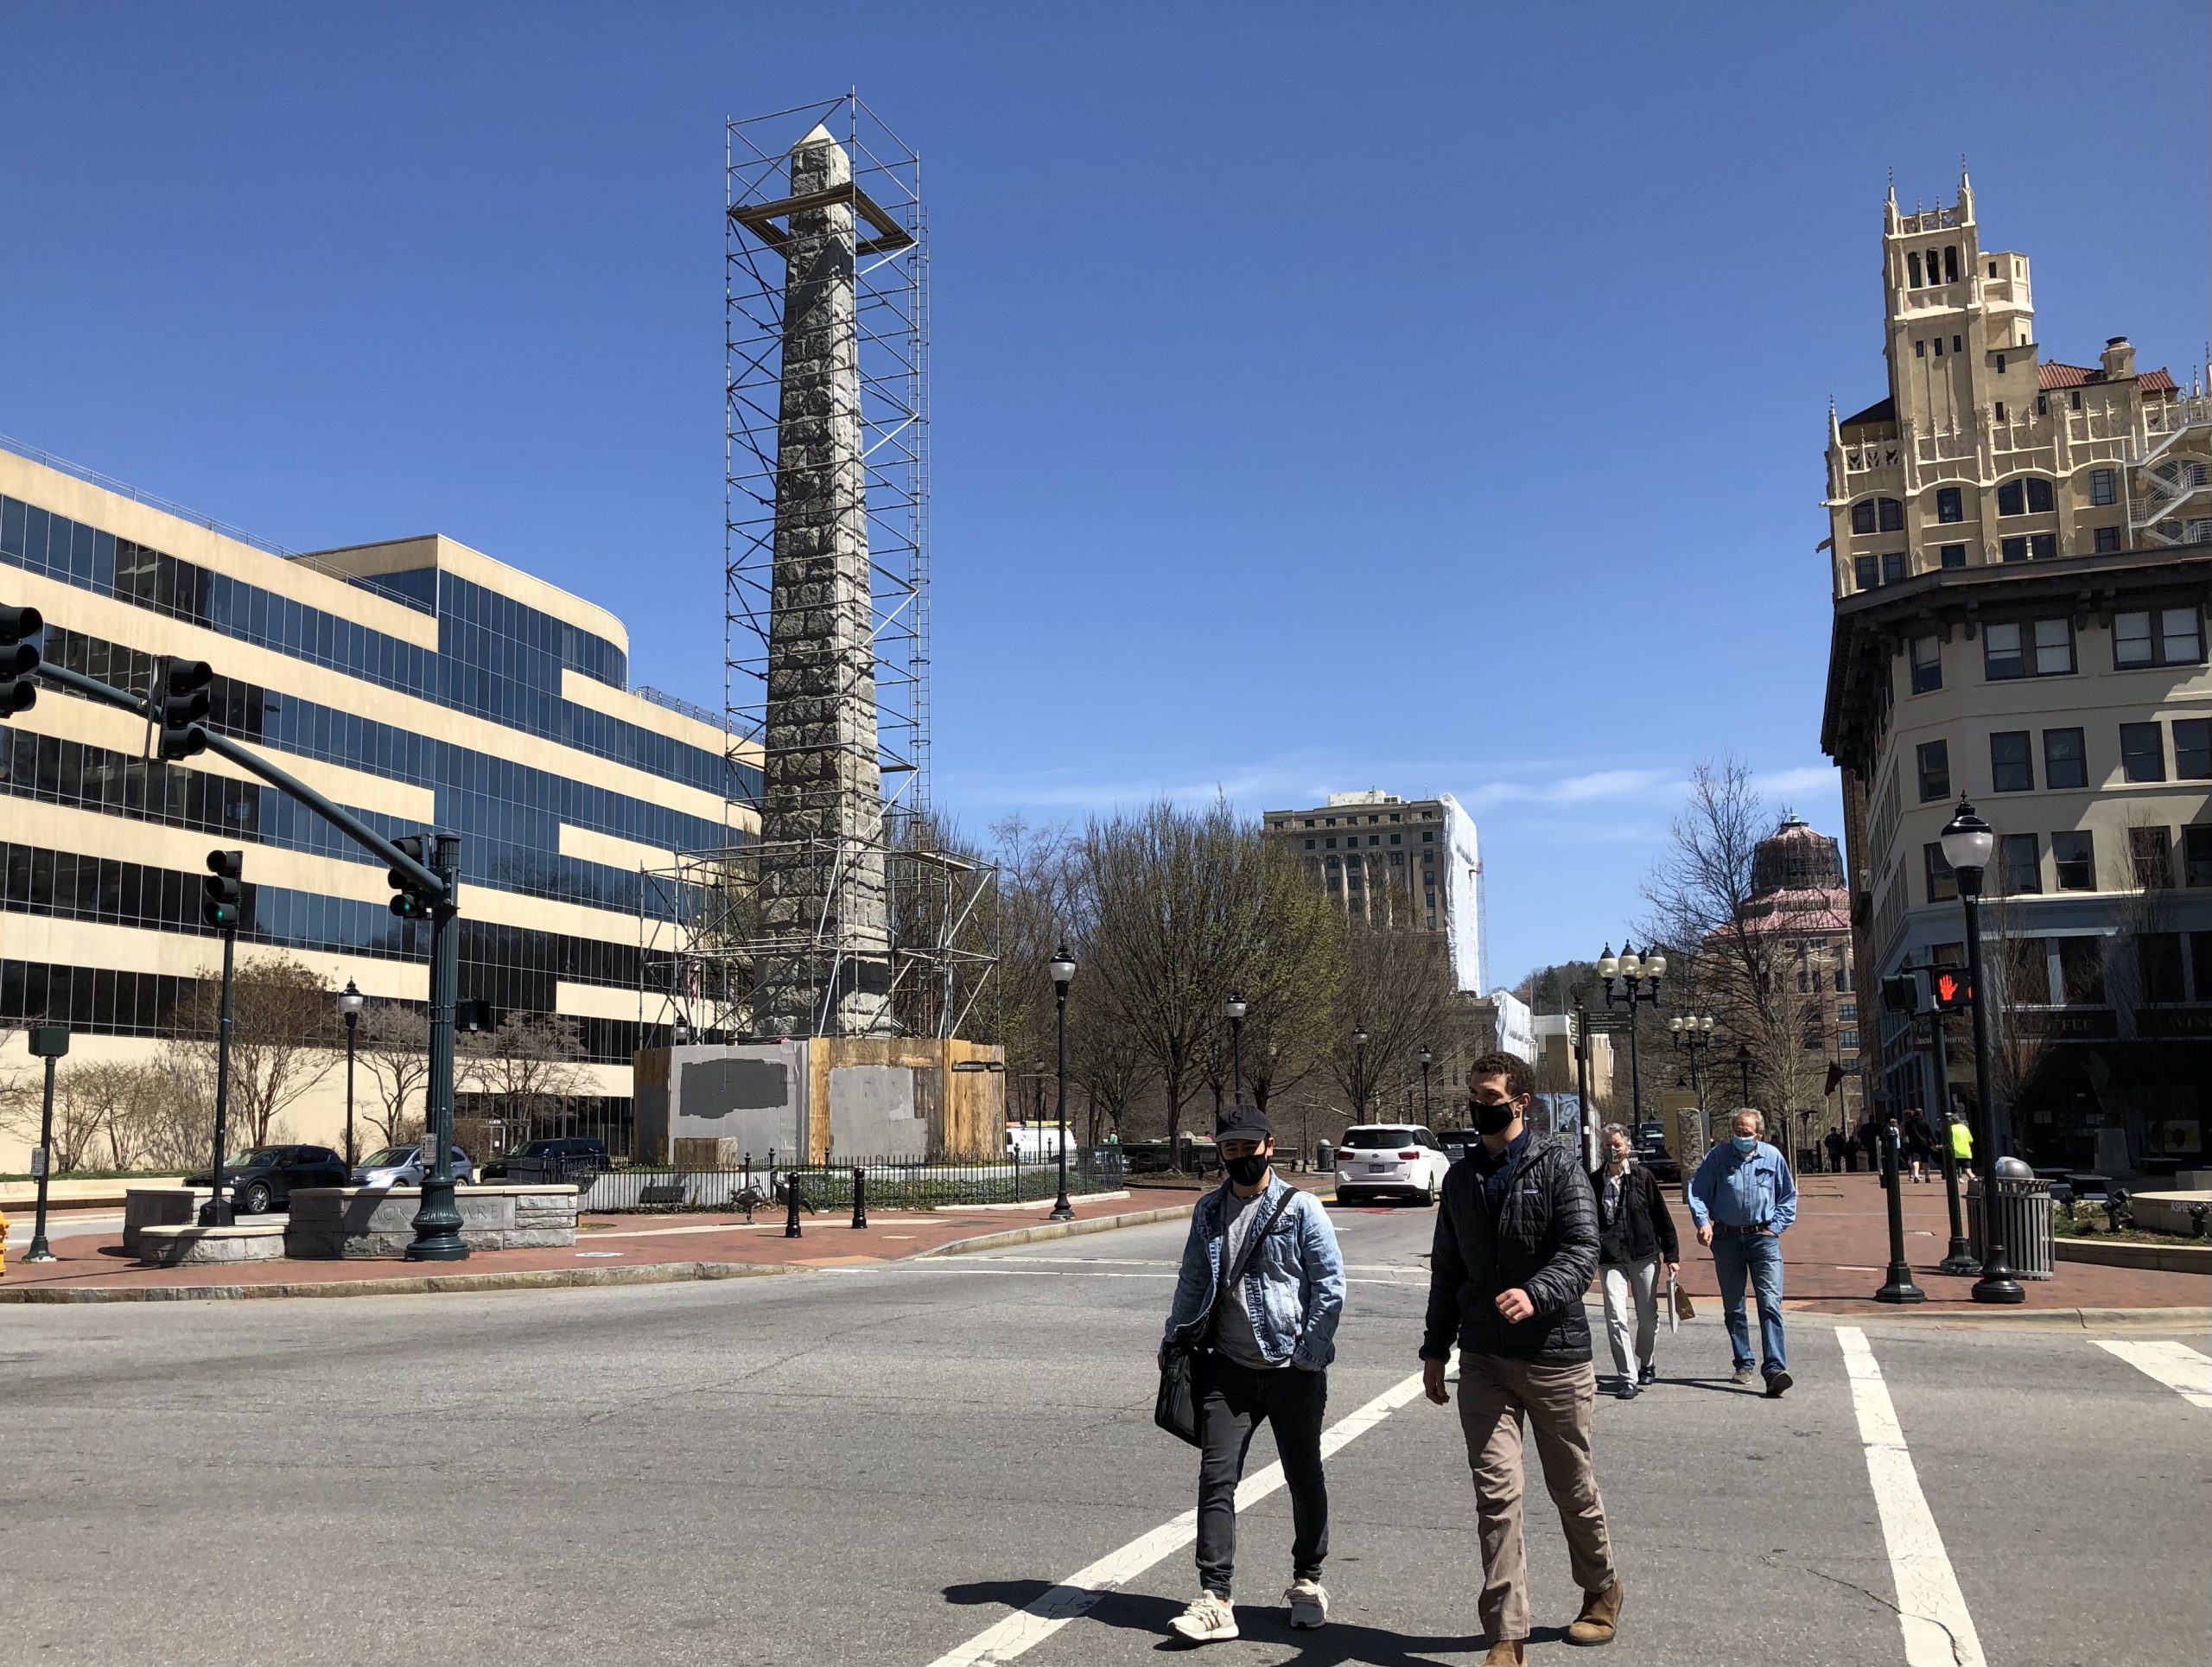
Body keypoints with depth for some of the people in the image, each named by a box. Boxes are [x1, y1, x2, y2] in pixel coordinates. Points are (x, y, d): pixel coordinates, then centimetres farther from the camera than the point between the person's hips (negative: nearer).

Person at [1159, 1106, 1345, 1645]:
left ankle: (1307, 1582, 30)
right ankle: (1214, 1600, -3)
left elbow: (1331, 1284, -7)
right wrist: (1175, 1338, 14)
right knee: (1216, 1477, -5)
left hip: (1294, 1371, -3)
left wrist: (1310, 1353, -11)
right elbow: (1193, 1280, 18)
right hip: (1228, 1367, 3)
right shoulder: (1209, 1211, 8)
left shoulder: (1300, 1207, -7)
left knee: (1304, 1478, 11)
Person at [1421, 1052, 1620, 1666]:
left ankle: (1602, 1589, 38)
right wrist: (1435, 1349, 16)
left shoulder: (1558, 1163, -5)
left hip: (1555, 1354, -3)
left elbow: (1582, 1250, -14)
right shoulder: (1462, 1176, 10)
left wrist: (1535, 1294, -32)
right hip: (1484, 1360, 3)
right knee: (1495, 1492, -4)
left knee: (1572, 1487, 13)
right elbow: (1446, 1269, 18)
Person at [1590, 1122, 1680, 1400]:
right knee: (1616, 1318, -11)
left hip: (1645, 1255, 0)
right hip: (1610, 1259, 0)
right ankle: (1629, 1379, -6)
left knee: (1648, 1317, 11)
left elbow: (1662, 1217, 4)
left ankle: (1646, 1364, 36)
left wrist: (1672, 1256, 3)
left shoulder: (1643, 1177, 1)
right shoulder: (1594, 1181, 4)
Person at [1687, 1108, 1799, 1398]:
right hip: (1727, 1239, 1)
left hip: (1763, 1238, -1)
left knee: (1770, 1304, -14)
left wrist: (1776, 1226, 3)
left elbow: (1788, 1197, 14)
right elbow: (1697, 1192, 3)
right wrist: (1703, 1222, -12)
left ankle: (1774, 1369, -18)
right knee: (1733, 1308, 10)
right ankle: (1743, 1364, 23)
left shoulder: (1773, 1157, 2)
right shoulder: (1718, 1156, -1)